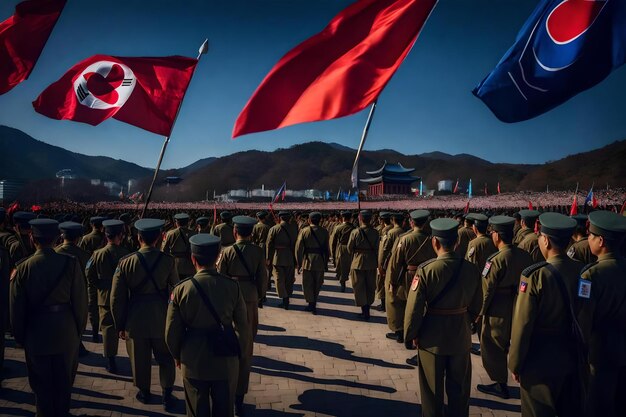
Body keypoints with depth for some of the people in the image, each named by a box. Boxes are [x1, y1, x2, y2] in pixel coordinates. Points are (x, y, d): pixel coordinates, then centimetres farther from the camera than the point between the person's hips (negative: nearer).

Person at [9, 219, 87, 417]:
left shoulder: (23, 268, -12)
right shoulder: (70, 263, -14)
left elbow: (16, 309, -5)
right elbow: (80, 301, -10)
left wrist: (20, 336, 10)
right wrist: (79, 329, 5)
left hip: (36, 333, 0)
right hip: (67, 333, 0)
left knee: (41, 384, 18)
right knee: (64, 381, 20)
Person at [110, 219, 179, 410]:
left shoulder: (126, 262, -9)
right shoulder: (168, 261, -11)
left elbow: (117, 298, -6)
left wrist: (120, 325, 4)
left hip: (135, 320, 0)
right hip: (162, 319, 0)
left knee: (140, 359, 19)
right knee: (165, 358, 18)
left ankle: (144, 392, 36)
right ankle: (167, 394, 20)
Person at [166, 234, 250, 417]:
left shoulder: (181, 289, -13)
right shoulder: (232, 286, -13)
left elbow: (172, 331, -6)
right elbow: (243, 327, -7)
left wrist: (176, 355, 12)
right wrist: (239, 351, 11)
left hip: (193, 363, 0)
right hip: (226, 362, 0)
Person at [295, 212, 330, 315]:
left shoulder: (304, 231, -5)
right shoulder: (324, 232, -1)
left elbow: (298, 248, -6)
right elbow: (327, 249, 0)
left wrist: (299, 263, 2)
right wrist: (326, 263, 10)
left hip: (307, 261, -2)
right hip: (320, 262, 2)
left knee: (307, 284, 11)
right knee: (317, 284, 16)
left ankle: (311, 304, 9)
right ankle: (313, 304, 22)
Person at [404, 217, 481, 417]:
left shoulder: (426, 269, -20)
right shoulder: (471, 269, -9)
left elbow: (414, 308, -17)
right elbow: (475, 306, 2)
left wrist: (410, 336, -3)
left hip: (432, 337, -3)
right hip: (461, 336, 3)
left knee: (432, 389, 16)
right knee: (459, 388, 21)